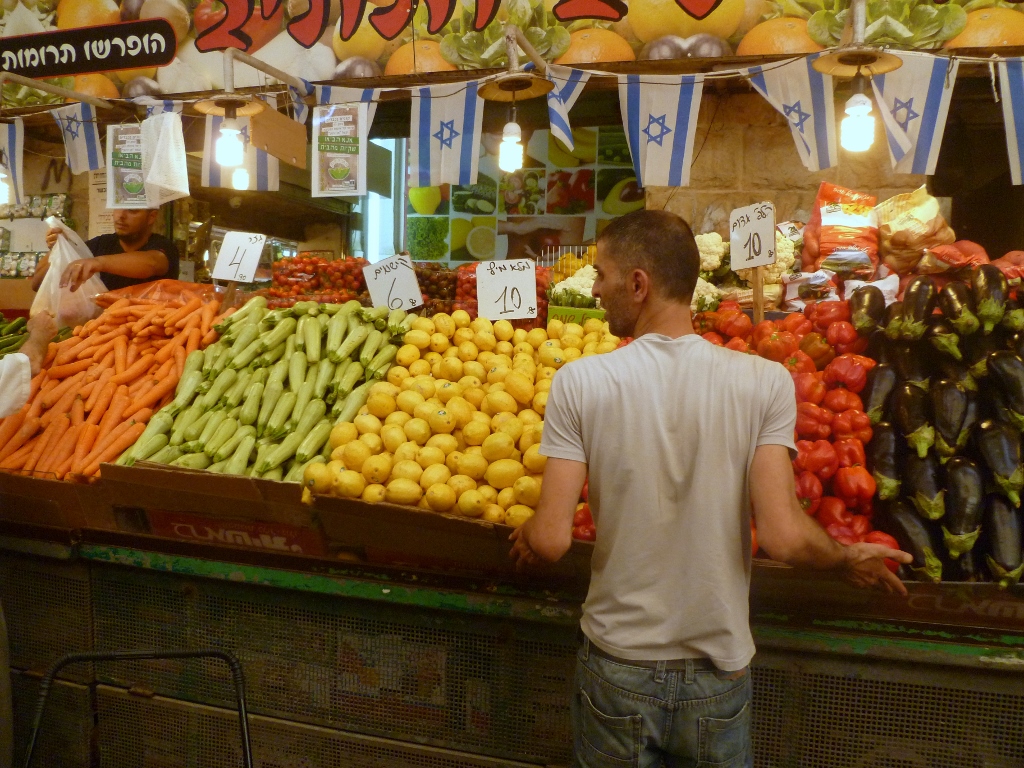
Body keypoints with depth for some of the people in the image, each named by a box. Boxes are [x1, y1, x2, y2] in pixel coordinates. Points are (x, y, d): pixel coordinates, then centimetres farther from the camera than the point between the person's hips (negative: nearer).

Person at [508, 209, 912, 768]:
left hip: (617, 667, -1)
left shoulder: (579, 381, -15)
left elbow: (551, 540, -16)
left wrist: (525, 537, 6)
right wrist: (849, 559, 3)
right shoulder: (765, 382, -13)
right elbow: (784, 538, -18)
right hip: (718, 674, 1)